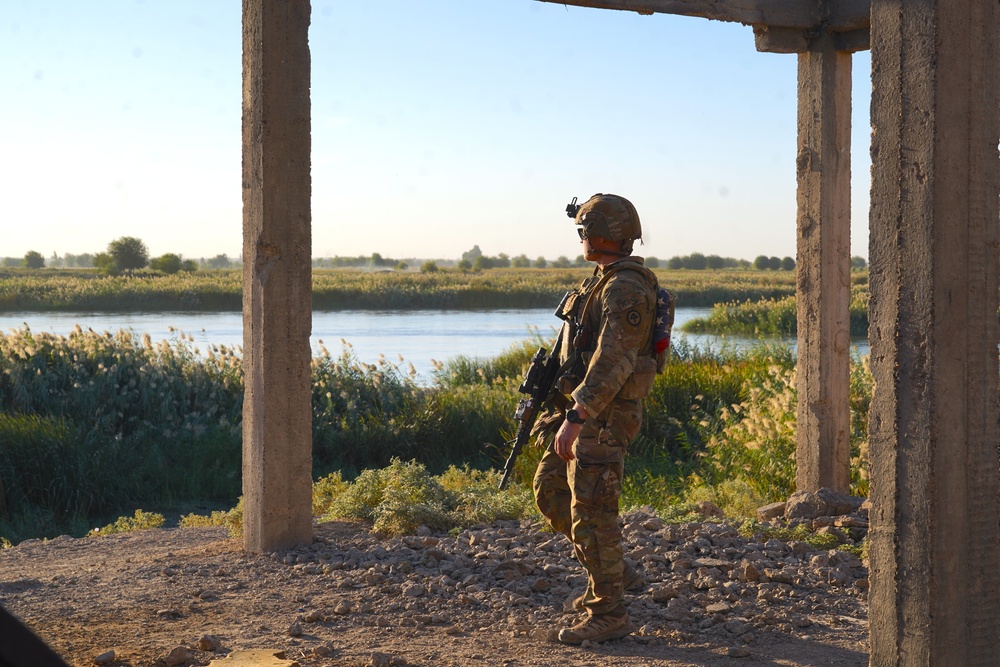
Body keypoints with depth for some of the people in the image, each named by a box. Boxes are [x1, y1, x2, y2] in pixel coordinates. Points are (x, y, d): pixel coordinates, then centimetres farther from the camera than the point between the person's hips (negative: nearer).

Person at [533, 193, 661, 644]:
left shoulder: (624, 289, -19)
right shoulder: (606, 281, 14)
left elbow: (613, 361, -28)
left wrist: (575, 417, -32)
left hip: (603, 416, -11)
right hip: (583, 411, 11)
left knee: (592, 513, -7)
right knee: (550, 492, 17)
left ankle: (608, 615, 2)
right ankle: (614, 574, 25)